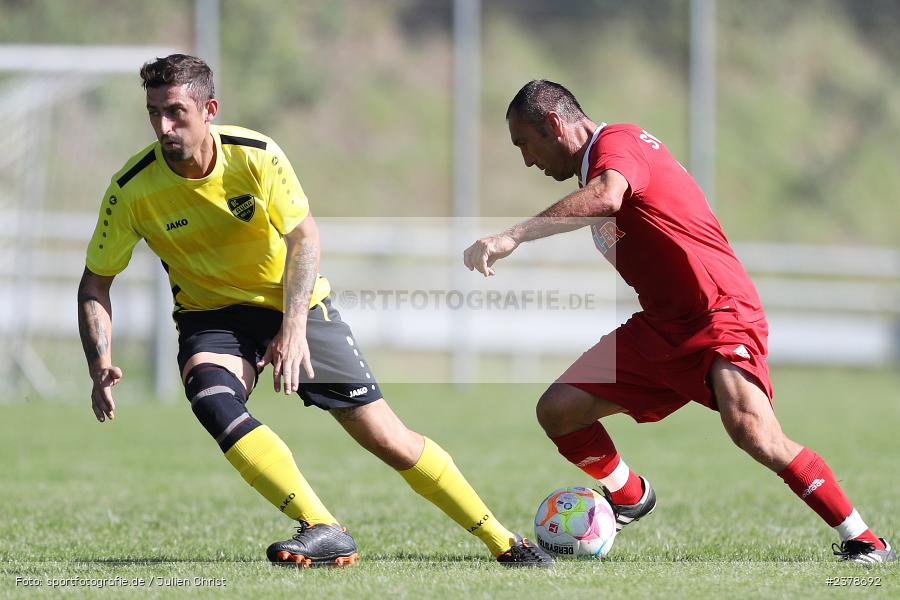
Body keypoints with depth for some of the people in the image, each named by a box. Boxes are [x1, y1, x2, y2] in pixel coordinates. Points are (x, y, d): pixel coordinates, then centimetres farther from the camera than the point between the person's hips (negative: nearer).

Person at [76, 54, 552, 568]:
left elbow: (304, 238, -14)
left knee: (388, 438, -4)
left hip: (294, 306, -1)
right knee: (211, 398, -35)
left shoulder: (255, 155, -19)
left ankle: (504, 542, 11)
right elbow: (95, 282, -8)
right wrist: (101, 367, -22)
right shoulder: (132, 190, -17)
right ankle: (324, 532, -37)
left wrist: (293, 329, -27)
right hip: (212, 315, 1)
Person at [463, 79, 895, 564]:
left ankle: (862, 540, -18)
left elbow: (605, 198, -36)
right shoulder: (593, 168, 17)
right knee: (557, 410, 0)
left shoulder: (616, 142, -13)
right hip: (659, 325, 9)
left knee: (751, 430, -29)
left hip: (721, 317, -9)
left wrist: (513, 236, -40)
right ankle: (630, 498, 24)